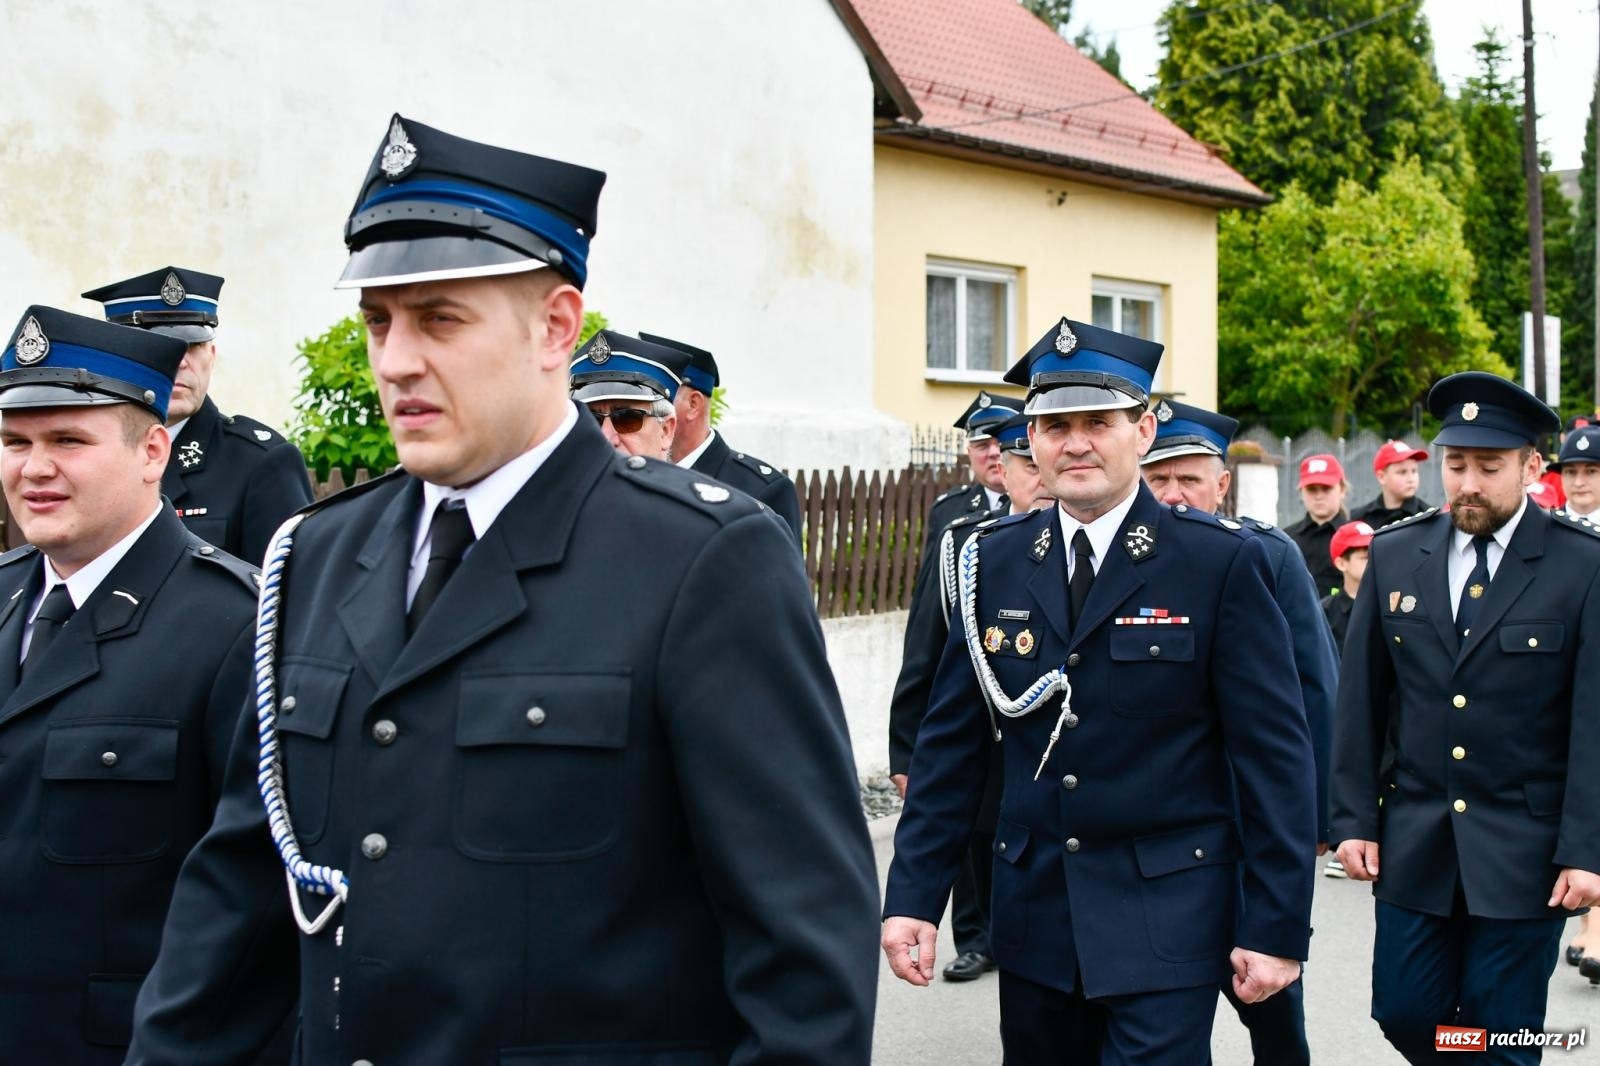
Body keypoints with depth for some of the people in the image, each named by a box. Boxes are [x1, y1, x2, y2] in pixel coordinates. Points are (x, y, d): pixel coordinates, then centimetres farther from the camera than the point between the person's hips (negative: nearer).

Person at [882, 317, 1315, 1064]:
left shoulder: (1221, 561, -7)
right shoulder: (995, 561, 4)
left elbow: (1273, 753, -8)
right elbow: (951, 742, 6)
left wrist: (1277, 927, -10)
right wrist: (913, 896, 0)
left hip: (1167, 917, -4)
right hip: (1033, 911, 4)